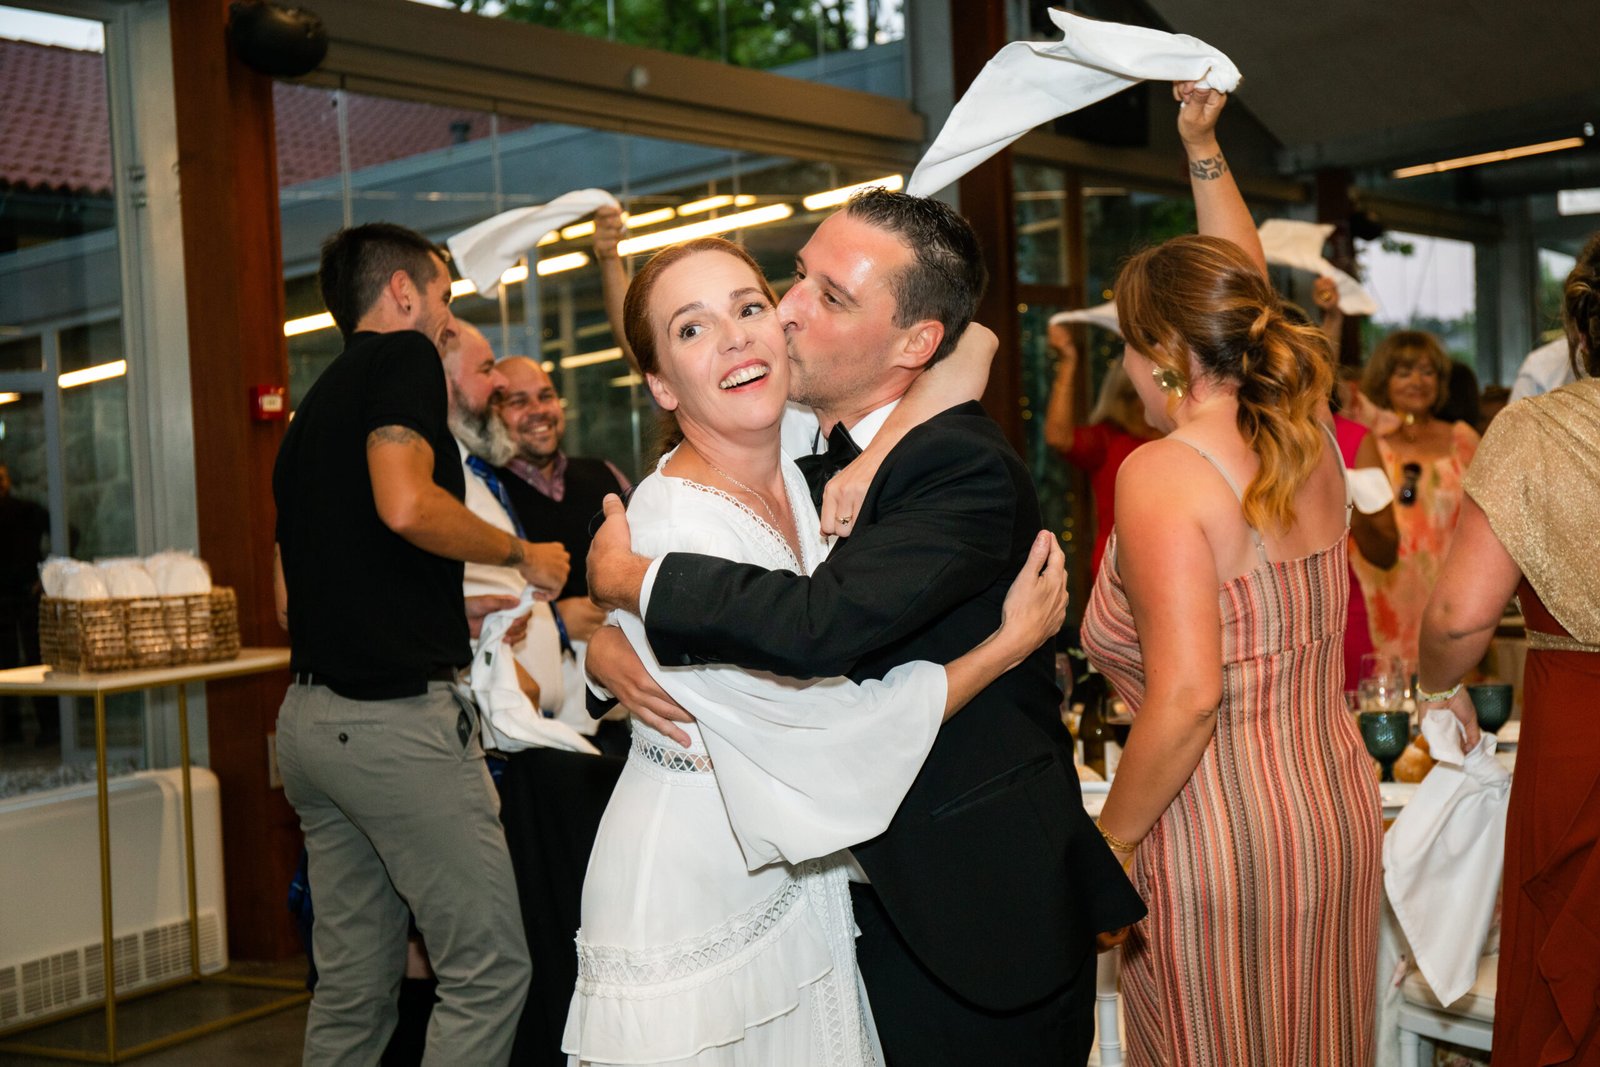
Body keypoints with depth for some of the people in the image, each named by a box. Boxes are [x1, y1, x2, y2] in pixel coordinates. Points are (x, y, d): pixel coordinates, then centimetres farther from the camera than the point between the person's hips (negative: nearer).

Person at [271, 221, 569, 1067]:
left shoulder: (313, 406, 22)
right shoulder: (400, 356, -4)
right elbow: (406, 504, -23)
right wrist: (522, 553, -7)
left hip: (309, 717, 9)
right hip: (398, 714, -9)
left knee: (351, 984, 14)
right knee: (489, 968, -2)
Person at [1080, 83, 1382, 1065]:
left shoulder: (1163, 475, -18)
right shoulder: (1310, 439, 3)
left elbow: (1187, 696, -25)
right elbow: (1246, 291, 21)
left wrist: (1111, 840, -13)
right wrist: (1203, 148, 30)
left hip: (1216, 837, -7)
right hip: (1339, 810, 7)